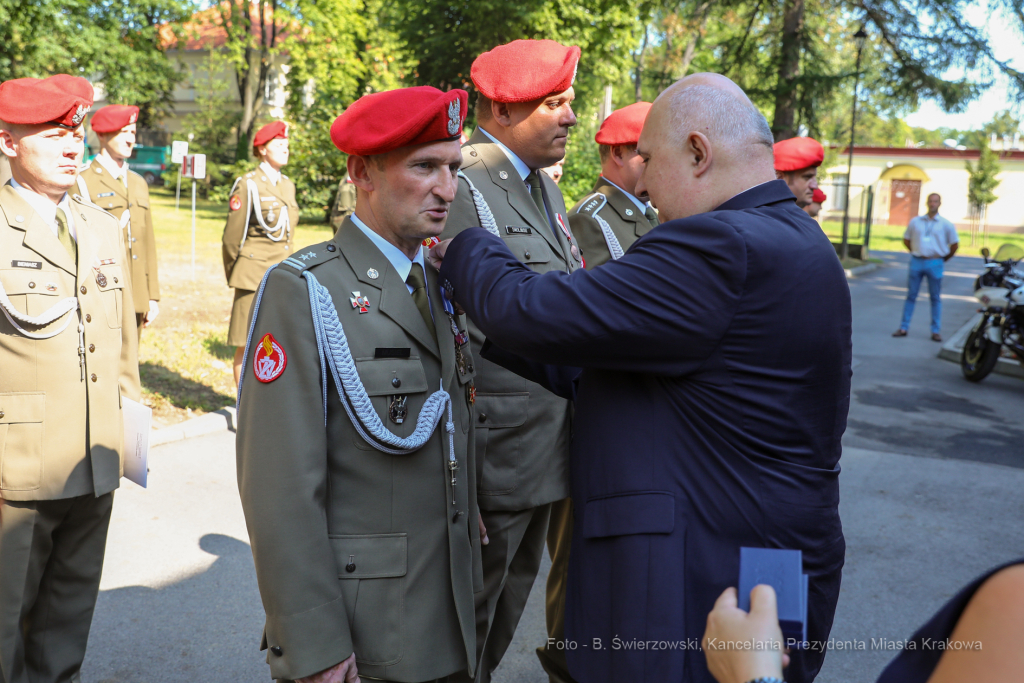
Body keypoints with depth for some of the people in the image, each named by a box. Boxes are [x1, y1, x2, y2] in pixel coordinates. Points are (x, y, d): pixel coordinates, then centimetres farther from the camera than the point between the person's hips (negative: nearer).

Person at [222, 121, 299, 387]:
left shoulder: (287, 185, 13)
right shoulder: (247, 185, -6)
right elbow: (232, 237, -4)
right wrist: (235, 278, 1)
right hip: (254, 273, -6)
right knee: (247, 345, 1)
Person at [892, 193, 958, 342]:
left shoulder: (946, 224, 2)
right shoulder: (915, 221, 7)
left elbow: (955, 245, 8)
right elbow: (906, 240, 18)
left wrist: (944, 259, 9)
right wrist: (915, 253, 12)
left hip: (935, 264, -2)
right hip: (916, 262, 2)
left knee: (935, 298, 2)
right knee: (911, 295, 3)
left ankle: (936, 331, 7)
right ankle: (903, 327, 7)